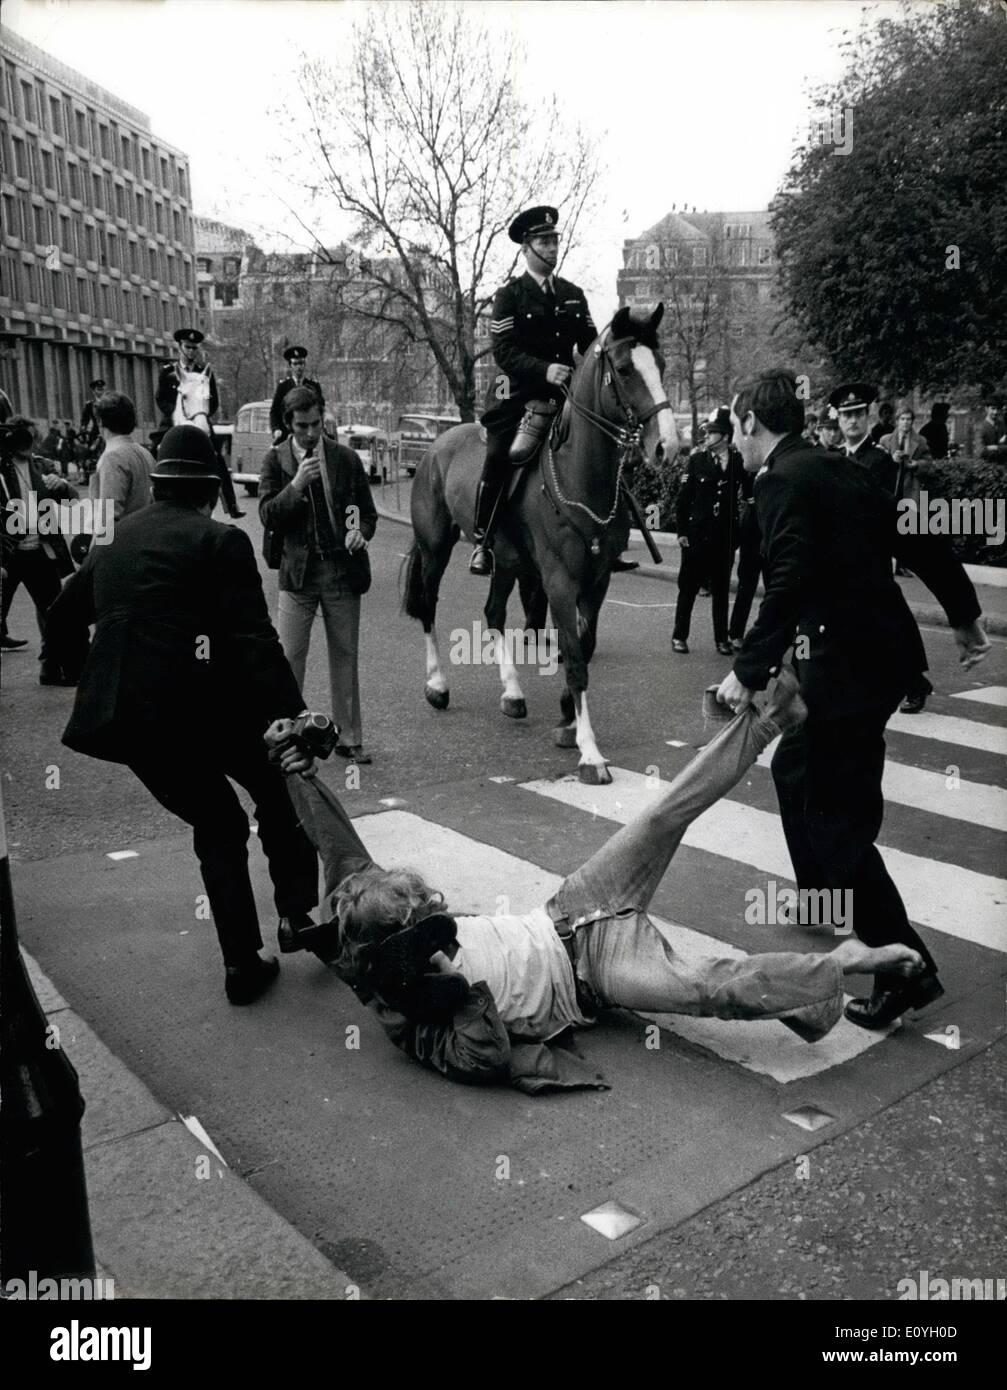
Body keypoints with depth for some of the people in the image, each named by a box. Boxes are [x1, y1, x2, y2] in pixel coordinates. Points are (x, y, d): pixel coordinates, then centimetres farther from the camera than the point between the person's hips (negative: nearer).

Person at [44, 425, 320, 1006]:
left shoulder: (114, 540, 14)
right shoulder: (220, 540, -4)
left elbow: (63, 619, 25)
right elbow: (255, 640, -15)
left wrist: (112, 678, 37)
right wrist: (295, 716, -18)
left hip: (126, 715, 6)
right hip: (203, 704, -5)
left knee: (217, 827, 20)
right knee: (280, 792, 21)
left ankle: (242, 963, 19)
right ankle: (299, 913, 17)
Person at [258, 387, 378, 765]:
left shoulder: (347, 459, 4)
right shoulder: (275, 461, 1)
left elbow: (368, 512, 9)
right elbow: (268, 517, -7)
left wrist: (360, 532, -12)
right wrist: (296, 485, -20)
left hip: (342, 569, 1)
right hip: (298, 571, -1)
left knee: (345, 657, 9)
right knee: (288, 658, -2)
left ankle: (349, 737, 20)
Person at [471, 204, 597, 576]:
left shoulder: (574, 295, 16)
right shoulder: (509, 296, 1)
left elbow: (590, 345, 17)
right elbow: (504, 352, -9)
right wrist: (544, 370, -24)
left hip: (565, 391, 4)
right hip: (519, 390, -4)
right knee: (499, 457, -19)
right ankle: (482, 541, -9)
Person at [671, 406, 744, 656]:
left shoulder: (739, 461, 0)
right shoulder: (697, 459, -2)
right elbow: (683, 498, -1)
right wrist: (682, 531, -4)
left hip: (725, 536, 1)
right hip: (697, 534, -1)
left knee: (721, 589, 9)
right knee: (688, 587, 5)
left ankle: (722, 638, 18)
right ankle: (679, 636, 15)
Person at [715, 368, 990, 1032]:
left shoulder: (782, 479, -10)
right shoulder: (838, 467, 15)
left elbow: (790, 583, -25)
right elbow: (918, 540, 18)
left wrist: (749, 670, -25)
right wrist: (965, 614, 27)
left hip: (848, 660, -9)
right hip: (884, 646, 10)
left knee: (842, 818, -3)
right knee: (796, 767, 25)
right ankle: (821, 897, 42)